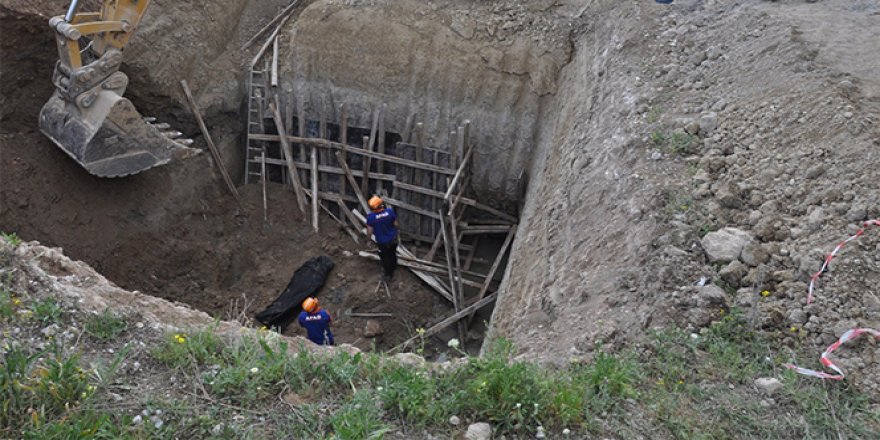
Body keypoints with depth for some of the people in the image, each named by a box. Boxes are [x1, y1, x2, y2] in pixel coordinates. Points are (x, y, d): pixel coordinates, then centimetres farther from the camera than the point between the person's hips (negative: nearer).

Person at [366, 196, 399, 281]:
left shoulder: (371, 217, -29)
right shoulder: (390, 211, -22)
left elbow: (370, 231, -18)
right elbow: (396, 224, -9)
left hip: (382, 242, -3)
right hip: (393, 239, 3)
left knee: (385, 258, 20)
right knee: (392, 254, 29)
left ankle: (388, 275, 38)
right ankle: (393, 268, 54)